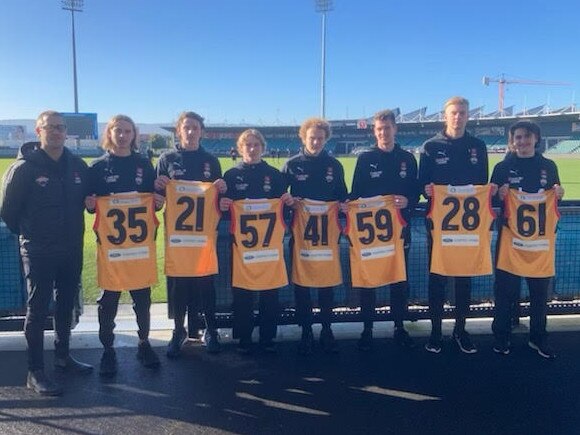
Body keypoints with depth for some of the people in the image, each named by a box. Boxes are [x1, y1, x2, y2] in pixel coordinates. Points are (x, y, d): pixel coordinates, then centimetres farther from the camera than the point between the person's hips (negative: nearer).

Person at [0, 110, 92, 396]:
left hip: (72, 249, 5)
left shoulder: (78, 166, 5)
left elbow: (87, 198, 19)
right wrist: (28, 234, 5)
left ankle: (63, 356, 31)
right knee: (37, 309, 1)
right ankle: (35, 372, 9)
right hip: (38, 252, -5)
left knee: (66, 305, 15)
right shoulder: (24, 167, -9)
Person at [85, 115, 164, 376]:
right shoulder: (98, 166, 4)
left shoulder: (144, 164, 9)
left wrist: (158, 202, -7)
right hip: (110, 241, -1)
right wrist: (90, 203, -15)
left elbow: (154, 198, 14)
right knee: (109, 298, 4)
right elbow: (89, 202, 6)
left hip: (141, 240, 2)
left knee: (143, 296, 9)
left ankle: (144, 343, 24)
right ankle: (108, 349, 18)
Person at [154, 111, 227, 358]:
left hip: (204, 232, 1)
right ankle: (178, 331, 19)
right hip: (175, 231, 0)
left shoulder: (211, 161, 11)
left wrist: (222, 189, -7)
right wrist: (158, 186, -13)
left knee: (206, 282, 4)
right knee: (177, 284, 4)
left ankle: (211, 330, 18)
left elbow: (219, 199, 14)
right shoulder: (167, 159, 7)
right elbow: (156, 195, 8)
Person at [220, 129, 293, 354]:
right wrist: (223, 206, -14)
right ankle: (243, 338, 17)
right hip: (241, 242, -1)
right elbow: (224, 207, 7)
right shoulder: (231, 175, 7)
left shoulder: (275, 175, 10)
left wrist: (289, 202, -9)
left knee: (270, 292, 5)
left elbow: (283, 208, 12)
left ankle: (268, 337, 19)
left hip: (270, 243, 1)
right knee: (241, 292, 3)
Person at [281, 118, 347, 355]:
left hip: (328, 231, 1)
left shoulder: (334, 165, 11)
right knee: (301, 283, 2)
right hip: (301, 231, -1)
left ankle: (327, 330, 19)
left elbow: (342, 197, 17)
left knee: (328, 281, 5)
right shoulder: (292, 164, 5)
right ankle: (306, 332, 15)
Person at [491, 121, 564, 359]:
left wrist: (558, 194, -7)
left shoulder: (548, 166, 7)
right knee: (505, 291, 2)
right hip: (511, 239, -2)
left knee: (540, 292, 10)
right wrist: (500, 195, -17)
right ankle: (501, 336, 16)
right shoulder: (503, 167, 0)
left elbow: (554, 202, 14)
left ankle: (538, 337, 24)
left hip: (541, 240, 2)